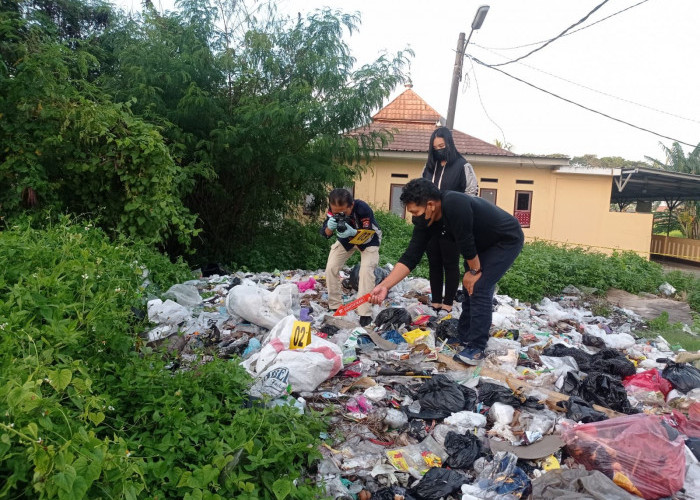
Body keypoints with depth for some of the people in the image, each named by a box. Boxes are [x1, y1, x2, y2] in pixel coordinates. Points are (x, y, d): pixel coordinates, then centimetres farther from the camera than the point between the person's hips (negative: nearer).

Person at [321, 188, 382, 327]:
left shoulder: (363, 209, -39)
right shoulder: (333, 210, -27)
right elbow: (325, 233, -22)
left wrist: (353, 232, -55)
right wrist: (330, 228, -46)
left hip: (368, 239, -4)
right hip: (345, 239, 4)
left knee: (366, 270, -23)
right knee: (331, 268, -6)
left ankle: (365, 314, -16)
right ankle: (335, 306, 11)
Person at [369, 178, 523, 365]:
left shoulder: (455, 205, -38)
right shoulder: (425, 220, -12)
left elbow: (466, 242, -29)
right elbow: (410, 257, -13)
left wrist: (474, 271, -12)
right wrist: (384, 286, -20)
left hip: (507, 239, -8)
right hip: (483, 244, 8)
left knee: (479, 288, -14)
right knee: (470, 287, 10)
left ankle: (476, 349, -4)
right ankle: (464, 338, 25)